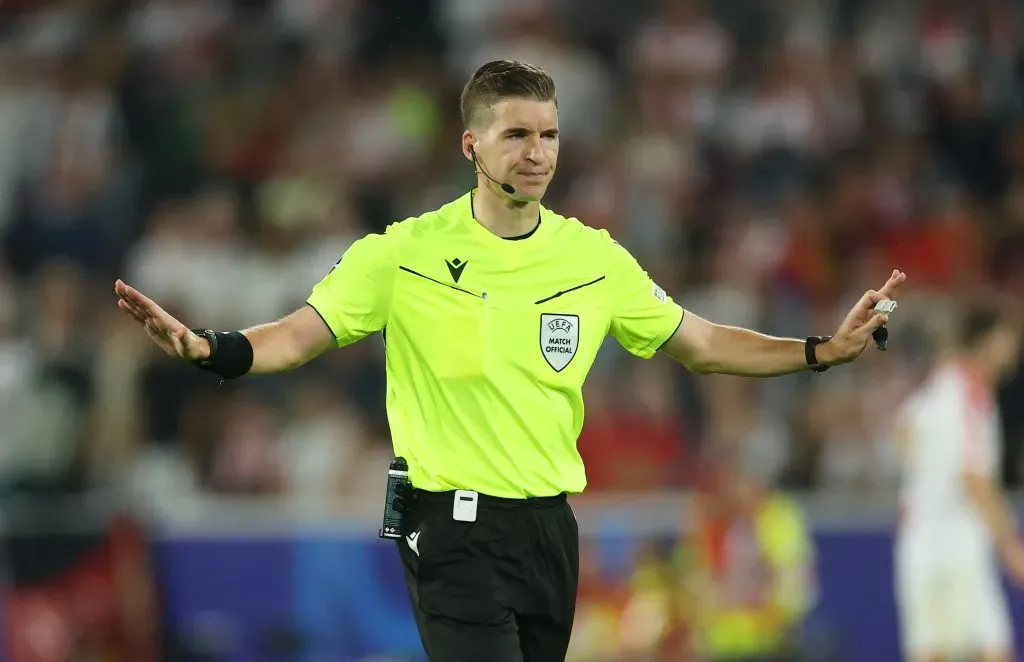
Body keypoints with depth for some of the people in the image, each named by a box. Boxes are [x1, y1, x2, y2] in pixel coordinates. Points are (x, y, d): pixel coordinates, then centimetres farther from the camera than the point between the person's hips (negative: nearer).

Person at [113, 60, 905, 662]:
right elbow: (298, 337, -6)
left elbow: (701, 345, 13)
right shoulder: (404, 254, -5)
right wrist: (204, 348, -25)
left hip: (548, 526, 5)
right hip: (455, 531, -5)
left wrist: (826, 349, 4)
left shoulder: (595, 258, 5)